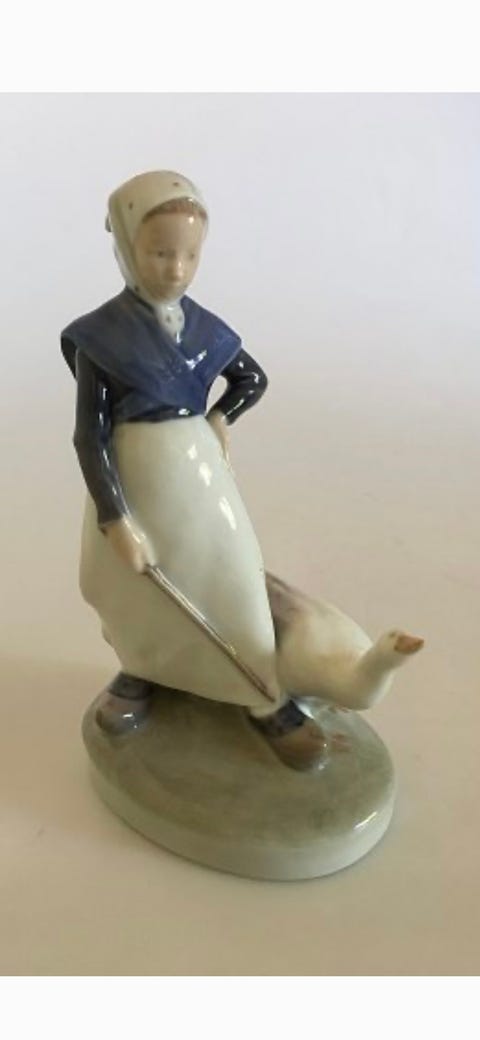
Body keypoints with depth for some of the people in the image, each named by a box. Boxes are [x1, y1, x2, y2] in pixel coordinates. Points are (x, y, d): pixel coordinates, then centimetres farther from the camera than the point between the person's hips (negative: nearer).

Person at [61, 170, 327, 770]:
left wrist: (220, 420, 0)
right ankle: (142, 672, 42)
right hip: (133, 476, -2)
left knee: (231, 578, 5)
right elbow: (89, 435, -14)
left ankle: (265, 700, 20)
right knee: (132, 585, 13)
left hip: (197, 469, 2)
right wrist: (114, 519, -18)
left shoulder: (205, 329, -2)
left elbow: (253, 379, 17)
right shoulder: (100, 335, -13)